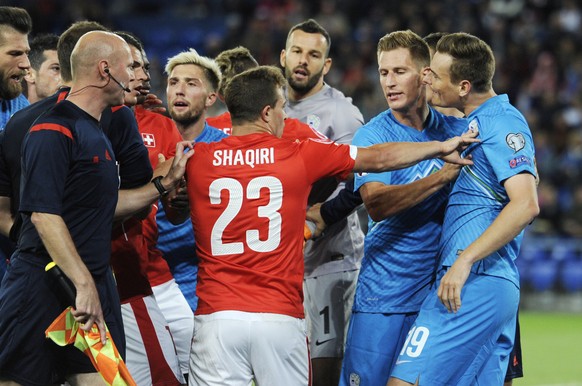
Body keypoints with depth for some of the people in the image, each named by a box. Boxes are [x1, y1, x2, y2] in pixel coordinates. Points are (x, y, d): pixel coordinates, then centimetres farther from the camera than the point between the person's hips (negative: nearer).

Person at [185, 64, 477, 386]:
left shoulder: (195, 160, 2)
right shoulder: (299, 156, 1)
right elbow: (378, 159, 11)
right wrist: (441, 147, 24)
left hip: (216, 316, 0)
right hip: (280, 318, 0)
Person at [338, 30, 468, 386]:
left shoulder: (456, 129, 5)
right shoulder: (372, 136, -5)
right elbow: (377, 204, -21)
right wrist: (443, 175, -26)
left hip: (440, 290, 3)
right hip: (383, 296, -3)